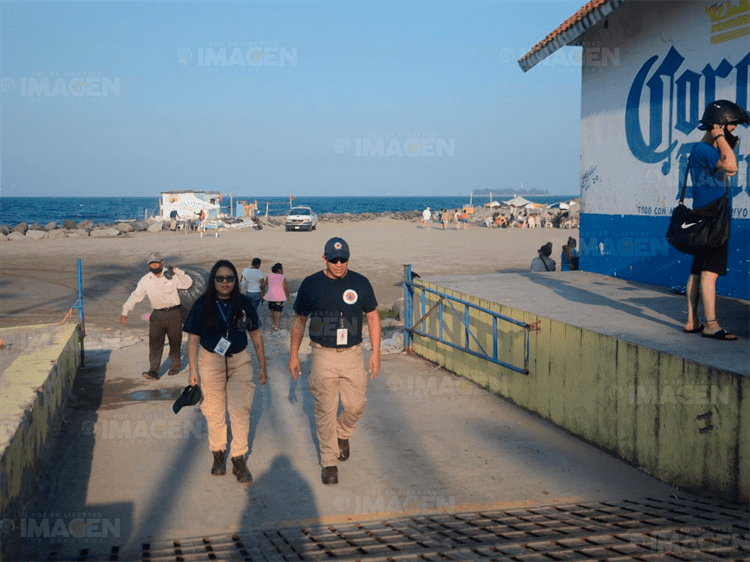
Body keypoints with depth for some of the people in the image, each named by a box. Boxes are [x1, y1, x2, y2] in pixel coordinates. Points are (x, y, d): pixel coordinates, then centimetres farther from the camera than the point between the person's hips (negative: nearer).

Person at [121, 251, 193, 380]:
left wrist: (176, 271, -21)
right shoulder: (145, 280, 3)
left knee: (175, 341, 7)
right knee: (155, 342, -11)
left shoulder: (172, 276, -2)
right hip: (157, 315, 1)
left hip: (174, 313, -1)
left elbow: (188, 284, -11)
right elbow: (135, 296, 0)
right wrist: (125, 312, -10)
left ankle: (175, 366, 27)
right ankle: (153, 371, -15)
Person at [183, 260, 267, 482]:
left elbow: (255, 335, 6)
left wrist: (262, 366, 7)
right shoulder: (203, 305, -7)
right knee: (214, 411, 8)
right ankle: (218, 453, 27)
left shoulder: (244, 304, -2)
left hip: (240, 360, 1)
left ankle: (238, 459, 8)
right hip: (211, 361, -1)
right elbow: (193, 339, -3)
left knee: (241, 411, -2)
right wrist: (193, 370, -8)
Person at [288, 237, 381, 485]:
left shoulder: (360, 283, 0)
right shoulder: (310, 284, -2)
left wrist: (375, 353, 3)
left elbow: (373, 317, 8)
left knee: (355, 404, 2)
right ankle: (329, 462, 12)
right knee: (325, 410, 0)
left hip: (352, 355, 1)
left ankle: (342, 434, 34)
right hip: (323, 355, -1)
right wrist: (293, 354, 5)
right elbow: (299, 320, 7)